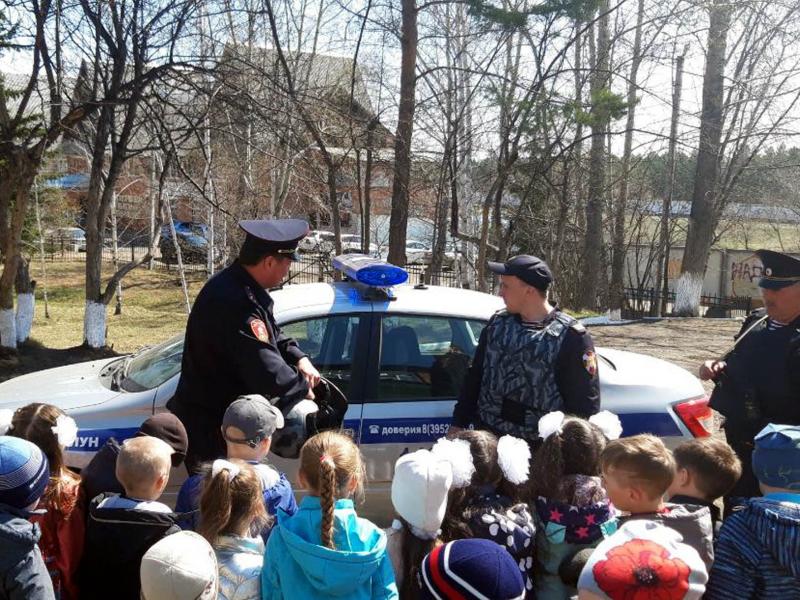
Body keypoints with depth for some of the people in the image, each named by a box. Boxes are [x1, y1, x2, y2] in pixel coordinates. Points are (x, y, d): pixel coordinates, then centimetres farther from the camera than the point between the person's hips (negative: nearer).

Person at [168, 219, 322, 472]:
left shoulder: (236, 284, 5)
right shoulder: (234, 302, -30)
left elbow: (272, 335, 18)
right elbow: (265, 369, -31)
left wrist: (299, 357, 1)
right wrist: (301, 387, -13)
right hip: (210, 430, -10)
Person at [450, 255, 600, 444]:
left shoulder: (570, 336, -13)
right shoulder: (498, 323, 4)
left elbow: (585, 402, -10)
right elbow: (475, 375, 13)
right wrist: (459, 424, 12)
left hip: (540, 450, -5)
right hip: (487, 437, 5)